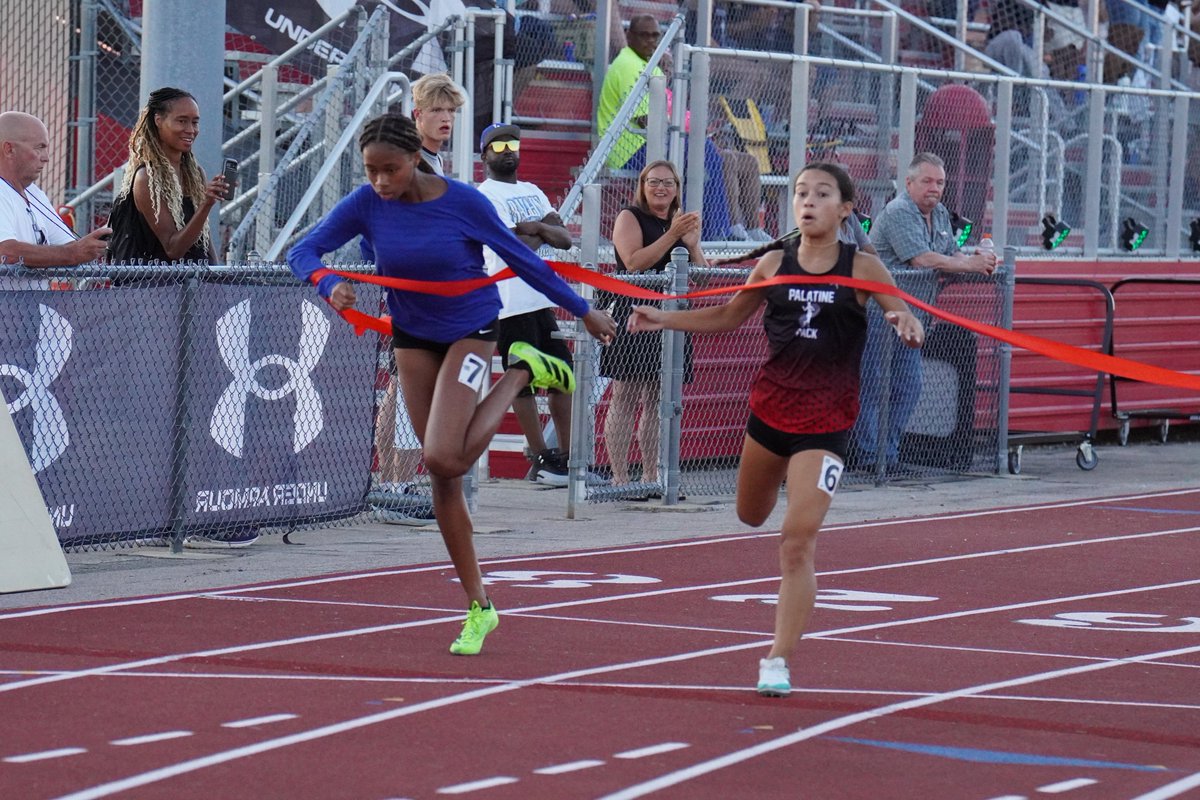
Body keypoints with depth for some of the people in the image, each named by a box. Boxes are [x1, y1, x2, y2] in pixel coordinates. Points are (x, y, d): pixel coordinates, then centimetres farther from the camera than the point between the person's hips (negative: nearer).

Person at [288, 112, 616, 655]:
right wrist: (330, 284, -36)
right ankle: (479, 607, 13)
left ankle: (522, 372, 4)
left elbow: (521, 259, -7)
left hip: (469, 331, -4)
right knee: (442, 478, 4)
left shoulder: (463, 202, -19)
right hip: (412, 339, 4)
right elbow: (303, 252, -13)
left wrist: (584, 311, 0)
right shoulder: (367, 204, -13)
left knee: (443, 460, -22)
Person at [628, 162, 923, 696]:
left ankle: (779, 661, -8)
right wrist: (663, 319, 4)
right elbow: (728, 316, 15)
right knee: (751, 516, 24)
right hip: (770, 407, 4)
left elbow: (907, 321, -9)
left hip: (825, 420, -4)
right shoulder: (774, 264, 0)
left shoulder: (861, 268, -8)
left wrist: (907, 326, -33)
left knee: (797, 541, -14)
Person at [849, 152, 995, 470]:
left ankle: (889, 454, 14)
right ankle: (866, 455, -5)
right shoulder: (899, 212, -15)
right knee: (872, 385, -7)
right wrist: (970, 265, -19)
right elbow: (922, 259, -23)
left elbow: (951, 255, 15)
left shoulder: (941, 215, 14)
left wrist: (978, 263, -8)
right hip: (878, 311, -9)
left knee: (908, 386, 8)